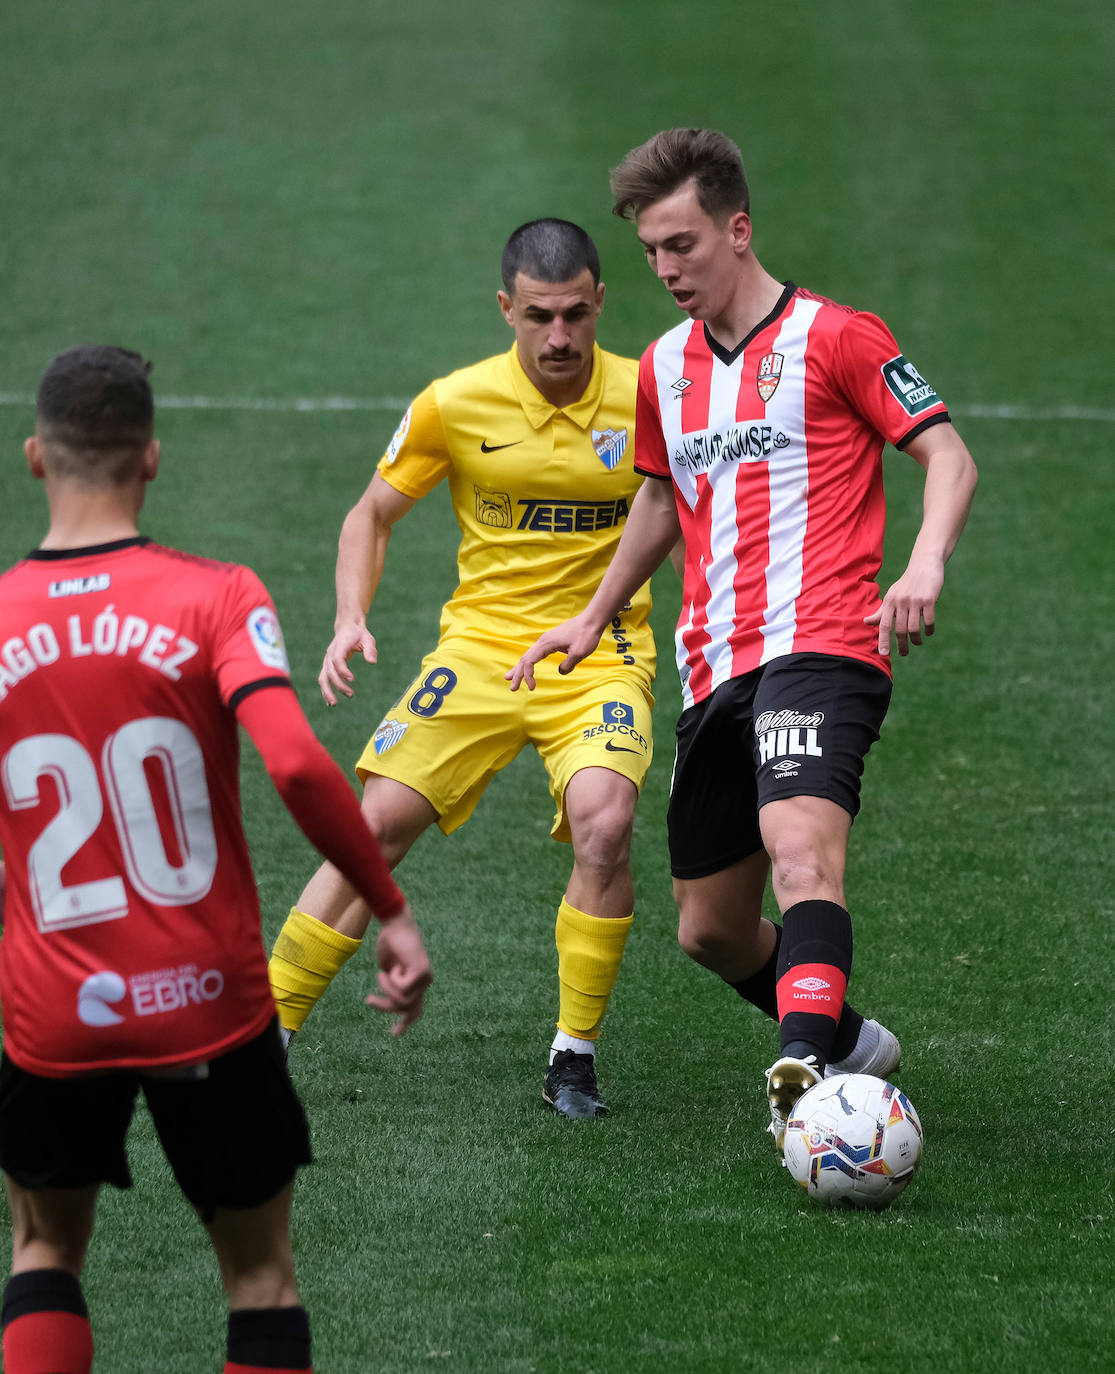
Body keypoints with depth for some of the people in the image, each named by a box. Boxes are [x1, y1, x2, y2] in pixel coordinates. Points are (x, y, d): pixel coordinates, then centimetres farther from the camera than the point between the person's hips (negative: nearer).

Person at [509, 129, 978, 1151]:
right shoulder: (663, 369, 18)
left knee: (800, 846, -32)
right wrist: (595, 617, 37)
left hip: (820, 646, -7)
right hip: (713, 673, 7)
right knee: (709, 928, 9)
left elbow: (949, 458, -4)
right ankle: (848, 1043, 33)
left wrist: (925, 565, -21)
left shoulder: (834, 338, -2)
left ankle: (804, 1073, -48)